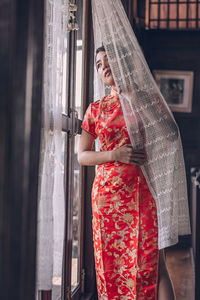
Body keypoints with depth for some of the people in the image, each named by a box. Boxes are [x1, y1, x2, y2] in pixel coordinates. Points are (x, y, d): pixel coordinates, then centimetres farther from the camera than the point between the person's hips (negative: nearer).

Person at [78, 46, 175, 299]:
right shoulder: (96, 109, 12)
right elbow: (82, 156, 11)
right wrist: (115, 155, -8)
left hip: (146, 191, -1)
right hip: (109, 191, 2)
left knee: (153, 262, -9)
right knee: (113, 264, 2)